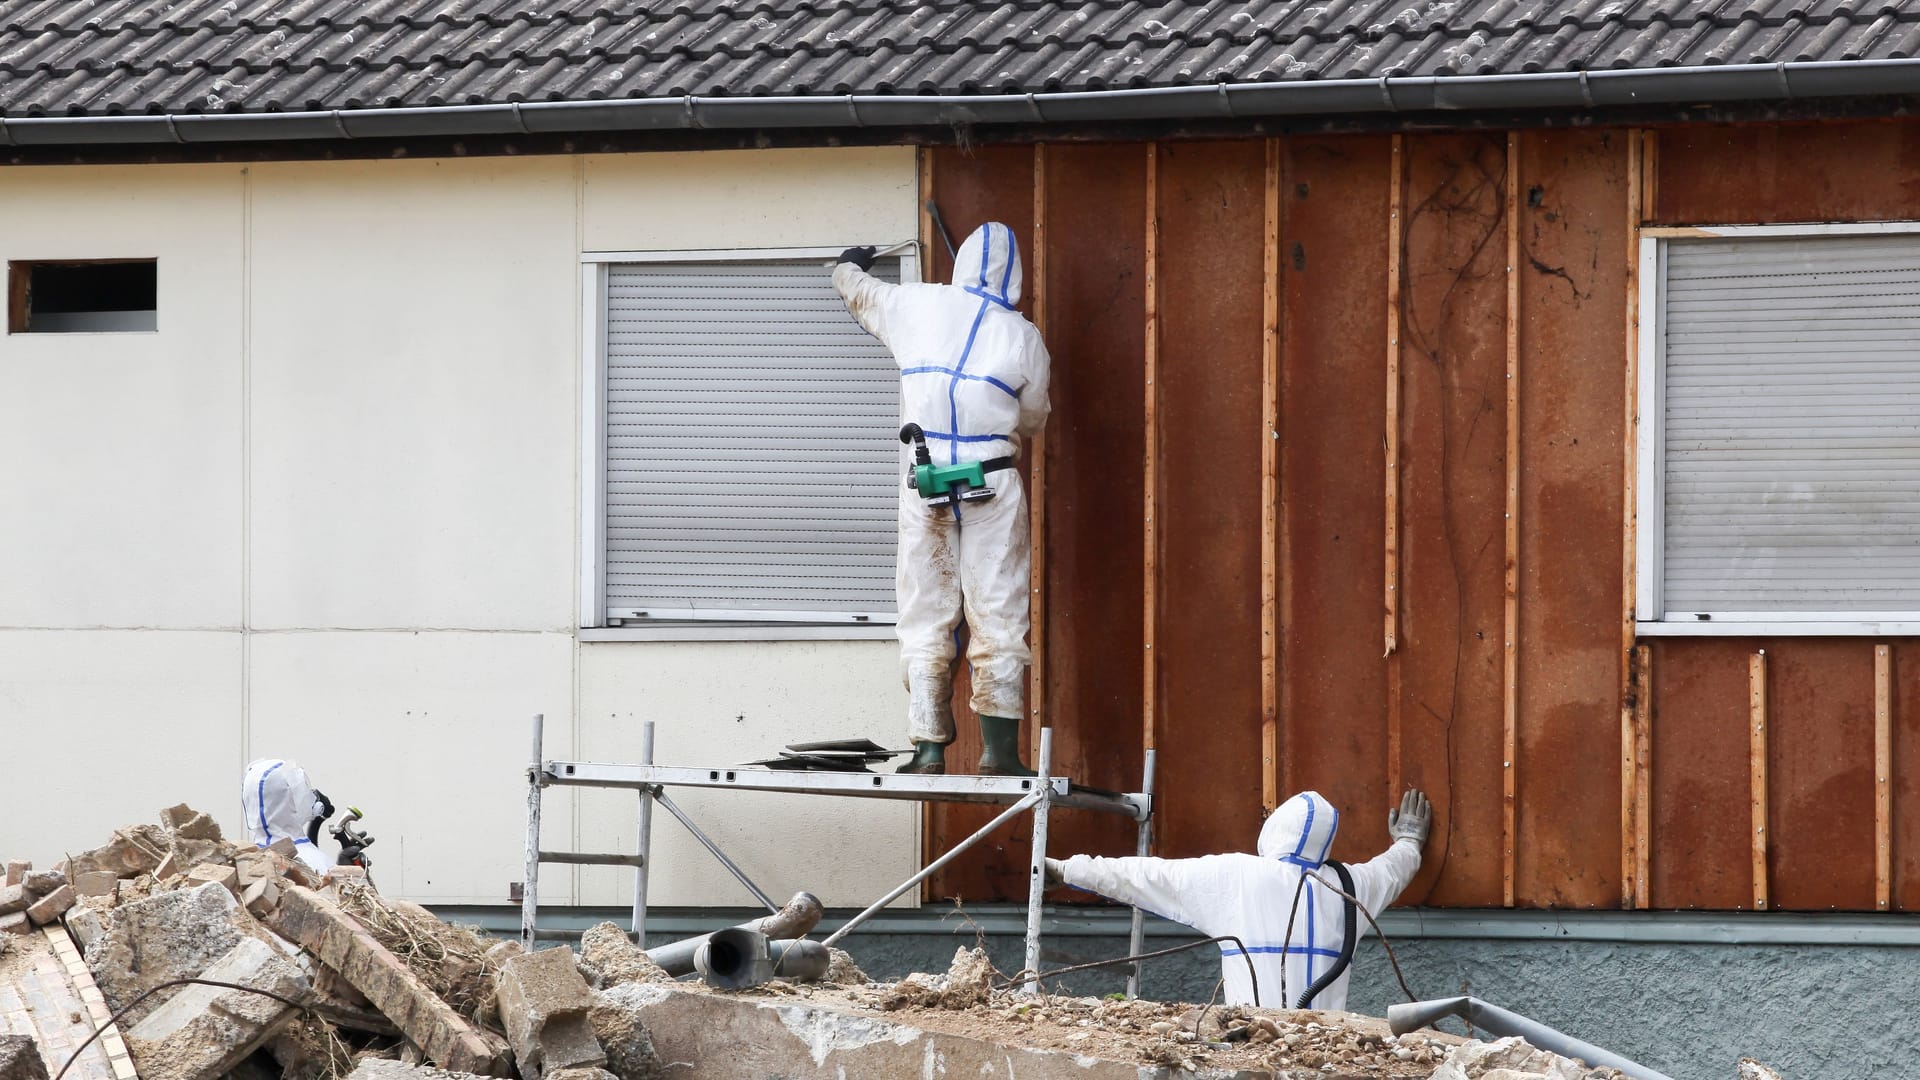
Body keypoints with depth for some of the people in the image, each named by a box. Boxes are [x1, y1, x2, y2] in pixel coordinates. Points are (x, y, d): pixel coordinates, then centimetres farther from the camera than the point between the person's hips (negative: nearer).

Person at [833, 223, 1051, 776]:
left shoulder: (916, 306, 5)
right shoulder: (1023, 338, 3)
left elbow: (856, 291, 26)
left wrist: (850, 266, 49)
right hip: (993, 481, -1)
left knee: (925, 615, 5)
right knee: (997, 616, 1)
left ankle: (929, 747, 1)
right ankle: (998, 747, -5)